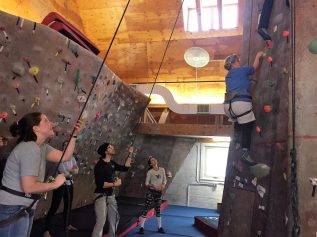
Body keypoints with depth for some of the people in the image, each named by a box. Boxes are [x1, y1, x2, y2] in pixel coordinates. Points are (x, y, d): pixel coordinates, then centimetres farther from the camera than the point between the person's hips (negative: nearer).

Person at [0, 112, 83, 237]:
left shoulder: (41, 146, 8)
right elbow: (29, 187, -27)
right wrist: (55, 184, -14)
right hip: (12, 209, -10)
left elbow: (65, 157, 5)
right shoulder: (30, 149, -23)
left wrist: (74, 134, 0)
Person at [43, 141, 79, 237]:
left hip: (70, 184, 7)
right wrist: (71, 169, -7)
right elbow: (63, 171, -18)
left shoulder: (72, 158, 9)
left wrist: (68, 170, -15)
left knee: (68, 205, 18)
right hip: (61, 184, -7)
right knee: (54, 207, -7)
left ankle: (67, 225, 35)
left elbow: (76, 170, 1)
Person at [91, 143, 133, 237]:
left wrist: (130, 154, 6)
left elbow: (125, 168, 12)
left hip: (111, 195, 8)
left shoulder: (112, 163, 5)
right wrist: (115, 184, -20)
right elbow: (100, 184, -24)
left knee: (114, 218, 19)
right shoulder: (100, 165, -18)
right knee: (101, 221, -8)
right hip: (101, 196, -8)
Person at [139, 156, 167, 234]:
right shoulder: (150, 172, -10)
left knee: (158, 209, 12)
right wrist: (154, 186, -23)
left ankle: (160, 227, 20)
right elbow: (146, 183, -9)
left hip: (159, 192, 4)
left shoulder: (162, 169, 1)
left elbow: (164, 180, 8)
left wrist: (163, 185, -12)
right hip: (151, 191, -4)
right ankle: (142, 227, 5)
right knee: (146, 208, -3)